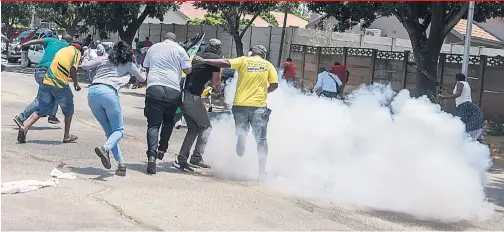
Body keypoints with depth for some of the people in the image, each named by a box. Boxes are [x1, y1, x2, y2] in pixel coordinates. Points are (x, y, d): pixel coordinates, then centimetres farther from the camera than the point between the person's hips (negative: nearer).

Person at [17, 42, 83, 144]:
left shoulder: (62, 50, 24)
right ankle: (66, 136, 24)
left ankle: (24, 129, -8)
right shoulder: (76, 52, 4)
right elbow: (73, 69, -9)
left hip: (46, 83, 5)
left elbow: (57, 66, 21)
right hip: (60, 86, -5)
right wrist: (76, 83, 3)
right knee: (68, 111, 16)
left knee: (41, 110, 10)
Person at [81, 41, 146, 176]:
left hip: (92, 92, 4)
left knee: (109, 130, 10)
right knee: (118, 130, 4)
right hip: (108, 92, -4)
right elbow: (142, 79, 32)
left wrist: (86, 59, 38)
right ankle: (105, 148, -28)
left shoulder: (104, 59, 21)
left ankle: (121, 163, 1)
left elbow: (85, 66, 16)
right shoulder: (129, 64, 18)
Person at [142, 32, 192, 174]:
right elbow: (188, 70, 8)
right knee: (168, 121, 22)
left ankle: (152, 155, -19)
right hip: (173, 90, 0)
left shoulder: (153, 48, 20)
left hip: (154, 87, 1)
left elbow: (146, 68, 25)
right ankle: (162, 149, 12)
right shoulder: (179, 49, 11)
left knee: (153, 124, -2)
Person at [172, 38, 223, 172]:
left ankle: (181, 160, 11)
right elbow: (216, 82, -5)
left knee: (193, 128, 16)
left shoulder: (197, 55, 18)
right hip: (193, 97, -7)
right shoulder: (216, 59, -3)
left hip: (183, 95, 7)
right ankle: (196, 159, -1)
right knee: (206, 126, 8)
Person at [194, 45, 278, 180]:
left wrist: (204, 60, -6)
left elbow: (226, 63, -9)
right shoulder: (268, 65, 8)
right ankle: (262, 171, -1)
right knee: (261, 140, 5)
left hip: (240, 104, 1)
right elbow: (274, 85, 1)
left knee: (241, 137, 16)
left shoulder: (244, 60, 5)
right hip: (259, 106, -1)